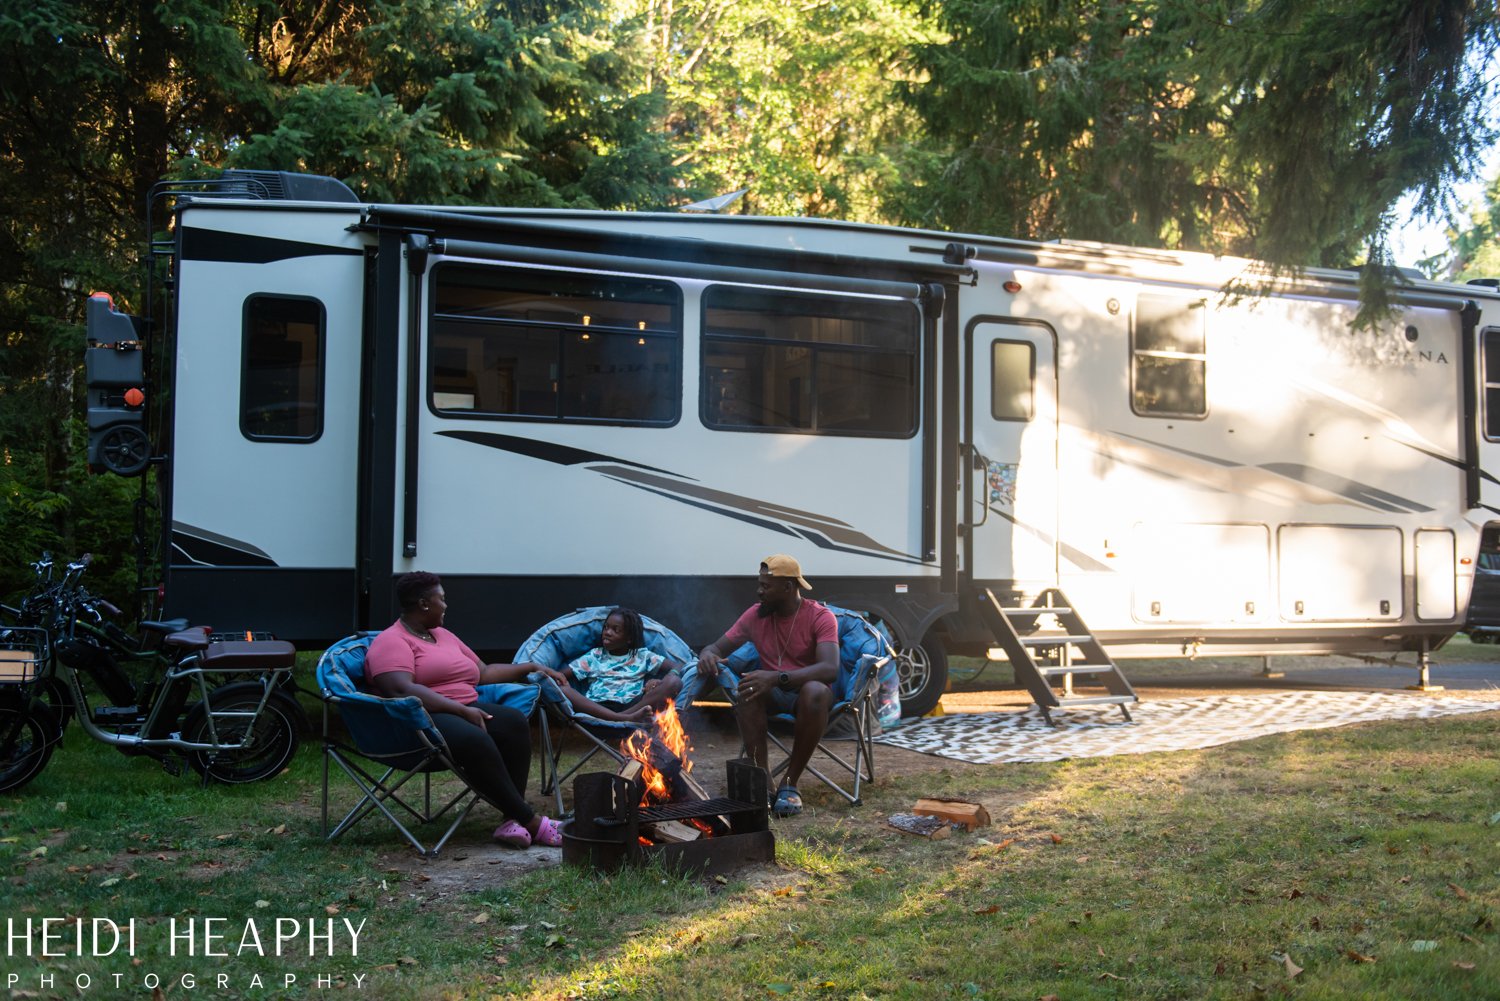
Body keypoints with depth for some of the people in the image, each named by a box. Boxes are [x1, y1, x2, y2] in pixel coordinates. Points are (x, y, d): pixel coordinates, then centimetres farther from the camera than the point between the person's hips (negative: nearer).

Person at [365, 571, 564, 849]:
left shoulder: (443, 635, 26)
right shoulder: (391, 642, -2)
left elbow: (484, 672, 32)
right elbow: (401, 690, -19)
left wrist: (531, 668, 26)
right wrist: (462, 710, -23)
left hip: (466, 711, 8)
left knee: (514, 723, -23)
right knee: (476, 740, -36)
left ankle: (513, 820, -28)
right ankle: (531, 823, -29)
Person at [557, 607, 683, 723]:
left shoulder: (642, 656, 20)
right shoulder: (595, 655, 23)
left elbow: (677, 666, 13)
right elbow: (562, 675, 18)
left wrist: (661, 683, -9)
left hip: (631, 707, -1)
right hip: (597, 708, 1)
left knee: (674, 682, -21)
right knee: (561, 689, -28)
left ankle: (625, 716, -37)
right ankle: (625, 719, -42)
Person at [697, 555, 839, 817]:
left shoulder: (820, 617, -13)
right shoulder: (756, 614, 0)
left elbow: (830, 669, -28)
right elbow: (717, 647, 4)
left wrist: (777, 677, -41)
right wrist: (708, 655, -25)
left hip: (808, 689, -3)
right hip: (773, 691, 3)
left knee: (815, 692, -39)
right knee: (748, 690, -32)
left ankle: (790, 783, -26)